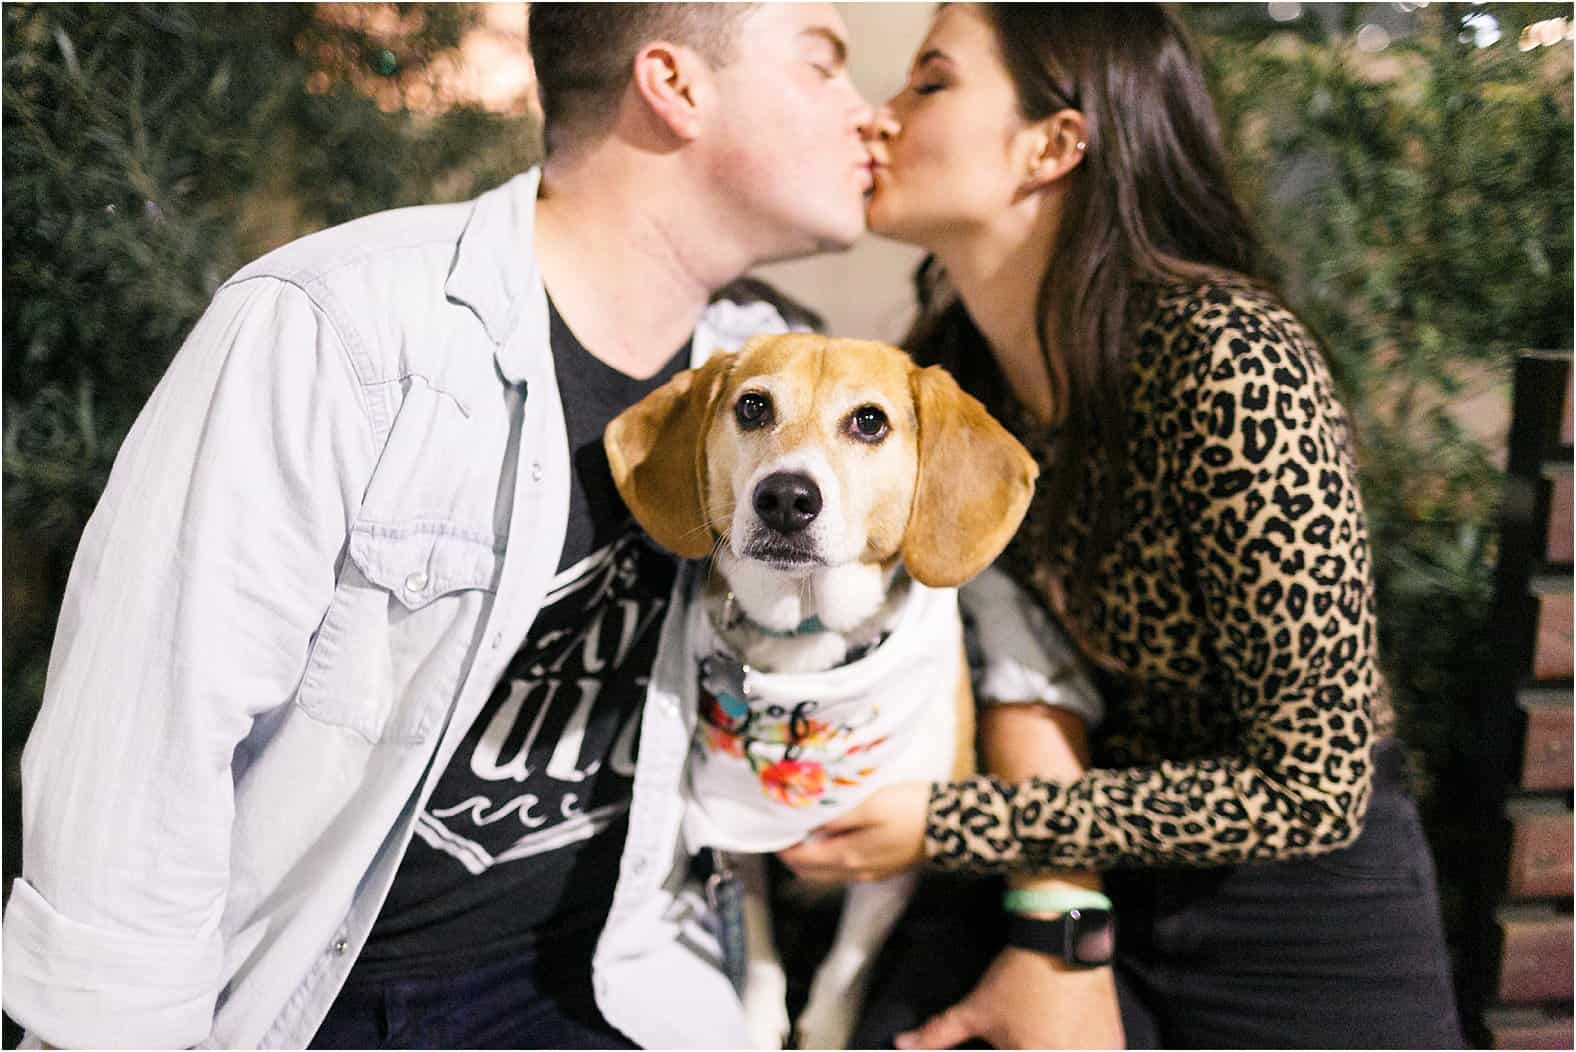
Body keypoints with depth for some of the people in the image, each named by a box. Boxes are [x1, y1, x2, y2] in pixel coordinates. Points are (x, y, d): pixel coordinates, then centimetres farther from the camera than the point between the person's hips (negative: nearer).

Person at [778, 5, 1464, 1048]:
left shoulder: (1228, 366, -24)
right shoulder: (952, 377, -4)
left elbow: (1312, 789, -21)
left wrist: (945, 826, -22)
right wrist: (1050, 933, -21)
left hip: (1303, 926, -3)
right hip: (1094, 889, 4)